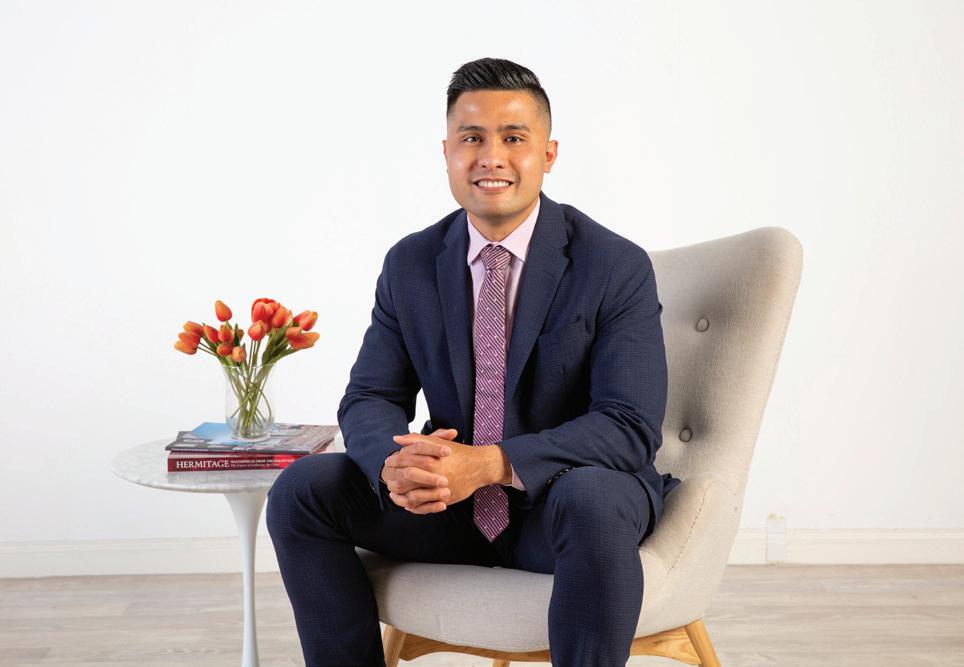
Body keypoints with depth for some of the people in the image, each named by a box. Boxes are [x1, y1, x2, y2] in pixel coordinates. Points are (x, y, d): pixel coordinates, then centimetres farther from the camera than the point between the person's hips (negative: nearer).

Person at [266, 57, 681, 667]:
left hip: (567, 499, -3)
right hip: (447, 500, 4)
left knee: (590, 500, -37)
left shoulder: (617, 267, -12)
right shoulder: (409, 265, 1)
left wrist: (490, 464, -32)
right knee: (301, 490, -13)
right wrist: (396, 463, -26)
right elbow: (369, 399, 1)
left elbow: (631, 427, -19)